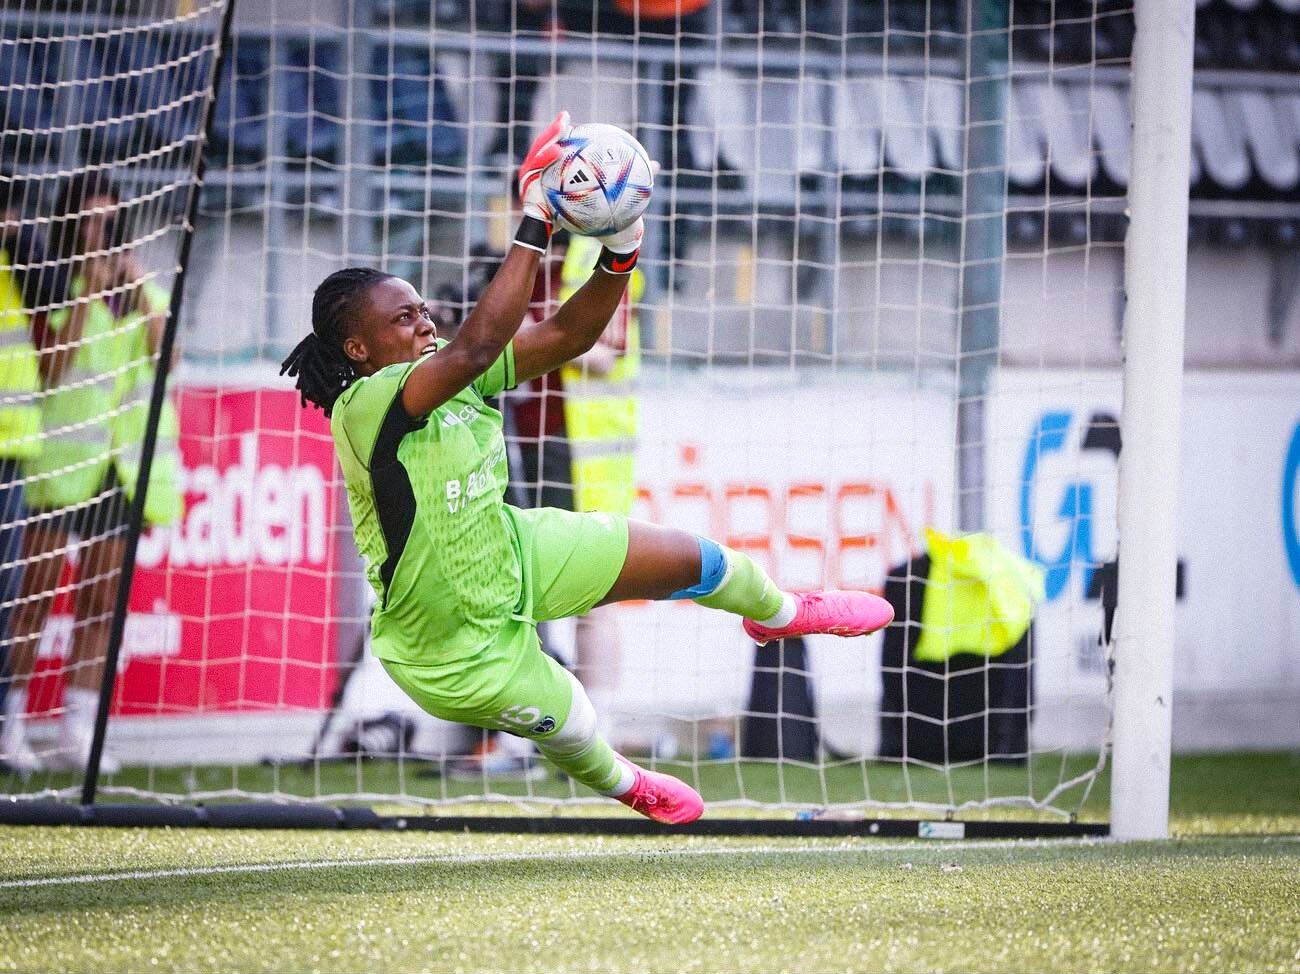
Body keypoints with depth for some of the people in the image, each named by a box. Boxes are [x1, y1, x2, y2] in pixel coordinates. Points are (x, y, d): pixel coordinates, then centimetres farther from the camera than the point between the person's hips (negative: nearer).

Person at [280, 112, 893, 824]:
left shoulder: (451, 378, -9)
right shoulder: (364, 408, -33)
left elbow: (566, 336, -9)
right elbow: (478, 344, -46)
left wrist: (620, 251, -27)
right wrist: (535, 222, -46)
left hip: (510, 555, 7)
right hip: (454, 646, -7)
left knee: (691, 559, 14)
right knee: (573, 731, 14)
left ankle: (780, 613, 49)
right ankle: (627, 788, 53)